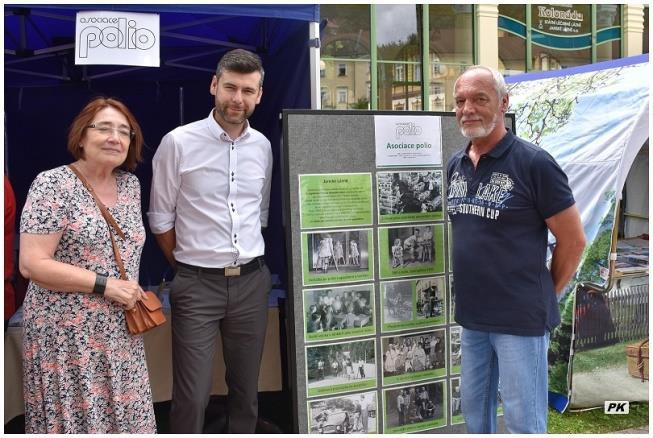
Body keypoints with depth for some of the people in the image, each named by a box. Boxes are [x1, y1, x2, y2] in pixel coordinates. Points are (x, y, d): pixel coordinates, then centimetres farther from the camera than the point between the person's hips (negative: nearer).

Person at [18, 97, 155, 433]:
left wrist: (134, 292, 6)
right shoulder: (53, 185, -12)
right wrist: (105, 285, -19)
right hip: (67, 333, -5)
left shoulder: (130, 183, 6)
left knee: (122, 414, 12)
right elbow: (31, 264, -17)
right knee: (73, 417, 5)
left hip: (120, 331, 6)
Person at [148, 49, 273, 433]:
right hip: (198, 285, -4)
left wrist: (248, 262, 14)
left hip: (252, 282, 4)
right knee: (192, 398, -2)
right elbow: (161, 219, 0)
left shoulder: (262, 146, 5)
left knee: (247, 391, 14)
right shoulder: (178, 143, -8)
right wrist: (188, 266, 6)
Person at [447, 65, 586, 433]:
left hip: (521, 319, -6)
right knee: (474, 410, 19)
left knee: (523, 420, 5)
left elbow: (573, 240, -8)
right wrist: (466, 286, 12)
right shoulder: (455, 166, 7)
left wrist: (543, 294, -1)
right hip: (470, 316, 6)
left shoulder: (533, 163, -12)